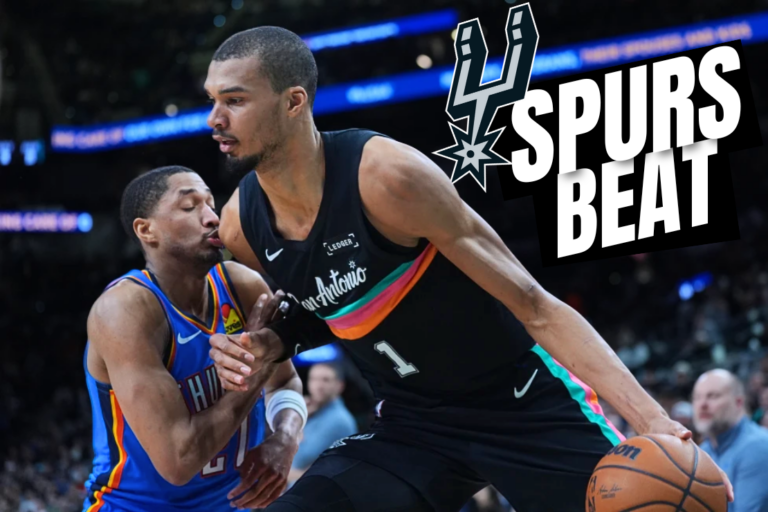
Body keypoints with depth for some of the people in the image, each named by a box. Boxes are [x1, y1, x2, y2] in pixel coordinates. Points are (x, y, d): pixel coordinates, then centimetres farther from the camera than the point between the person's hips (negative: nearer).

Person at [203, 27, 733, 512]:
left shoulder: (385, 174, -25)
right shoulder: (242, 226, -7)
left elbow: (535, 306, -21)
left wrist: (650, 419, -29)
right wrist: (269, 344, -7)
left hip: (531, 407, -5)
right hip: (412, 426, 5)